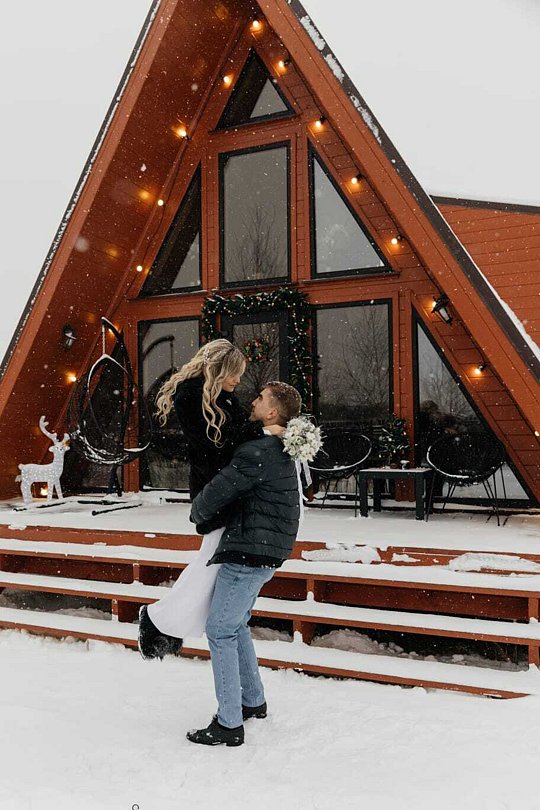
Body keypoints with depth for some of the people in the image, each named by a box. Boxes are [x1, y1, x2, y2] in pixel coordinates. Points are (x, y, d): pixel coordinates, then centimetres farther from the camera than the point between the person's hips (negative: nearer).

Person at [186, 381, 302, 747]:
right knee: (236, 625, 21)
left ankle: (229, 724, 5)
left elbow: (218, 492, -16)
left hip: (250, 552, -10)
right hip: (264, 552, 10)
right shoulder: (280, 452, 13)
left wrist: (198, 515, 5)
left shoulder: (258, 453, -20)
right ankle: (253, 701, 32)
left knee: (220, 630, -2)